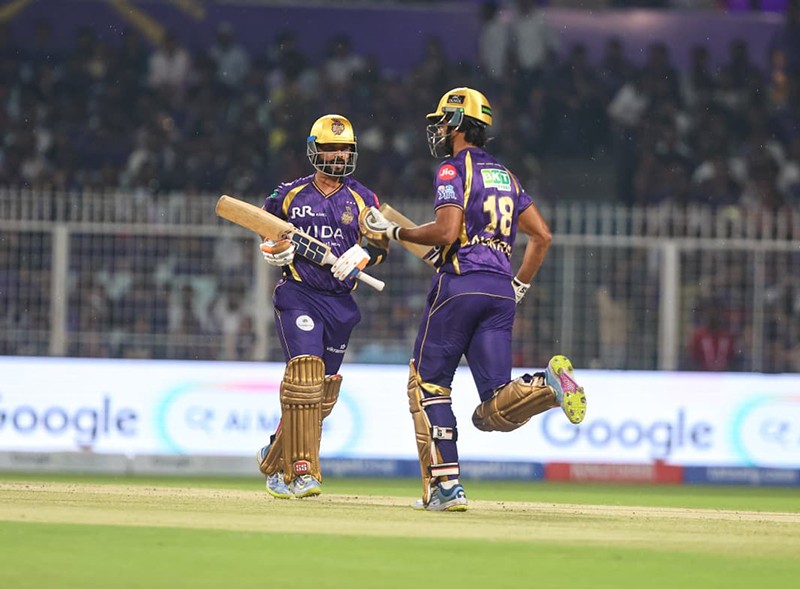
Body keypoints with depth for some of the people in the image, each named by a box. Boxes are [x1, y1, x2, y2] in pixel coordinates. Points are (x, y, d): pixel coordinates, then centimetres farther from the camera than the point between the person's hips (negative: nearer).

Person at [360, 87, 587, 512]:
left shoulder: (453, 169, -1)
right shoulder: (504, 175, 22)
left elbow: (447, 231, -14)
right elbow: (541, 235, 19)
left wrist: (394, 232, -2)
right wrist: (519, 287, 23)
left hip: (460, 284, -6)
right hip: (502, 292, 6)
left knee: (428, 384, 6)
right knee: (496, 410, 2)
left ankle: (445, 485, -4)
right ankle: (546, 384, -28)